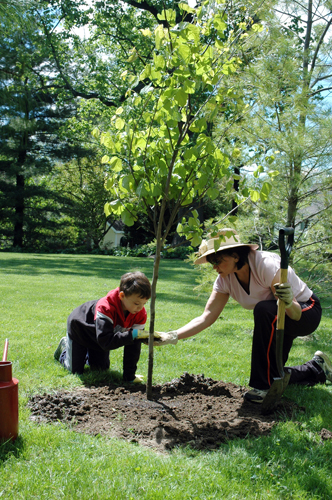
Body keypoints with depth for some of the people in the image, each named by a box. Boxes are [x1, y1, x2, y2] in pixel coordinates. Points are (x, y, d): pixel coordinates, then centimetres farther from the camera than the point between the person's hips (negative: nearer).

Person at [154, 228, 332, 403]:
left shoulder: (267, 265, -32)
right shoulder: (225, 280, -13)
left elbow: (295, 314, -32)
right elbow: (206, 317, -16)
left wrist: (288, 302, -56)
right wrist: (172, 337, -27)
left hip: (306, 312, -7)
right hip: (272, 322, 7)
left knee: (264, 309, -37)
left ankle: (264, 386, -24)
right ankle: (316, 368, 27)